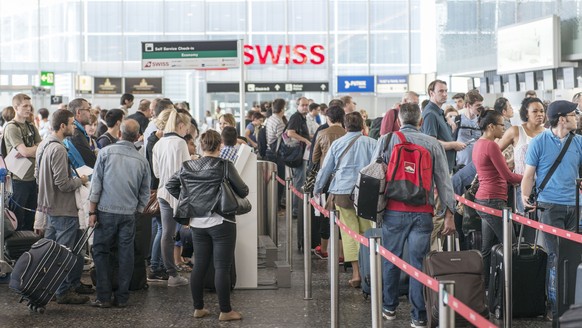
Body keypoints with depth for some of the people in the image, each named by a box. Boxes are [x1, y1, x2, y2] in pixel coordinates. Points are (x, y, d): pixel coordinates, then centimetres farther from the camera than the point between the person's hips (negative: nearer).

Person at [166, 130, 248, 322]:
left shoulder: (188, 167, 3)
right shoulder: (225, 166, -11)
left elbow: (170, 185, 10)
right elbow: (243, 191, -8)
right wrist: (232, 195, 13)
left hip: (197, 223, 5)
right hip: (221, 222, -5)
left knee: (199, 266, 12)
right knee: (222, 267, 0)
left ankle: (198, 308, 19)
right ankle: (225, 311, 5)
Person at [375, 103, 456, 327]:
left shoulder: (386, 141, 2)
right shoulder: (433, 144, 3)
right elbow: (443, 180, 2)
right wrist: (449, 214, 5)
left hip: (394, 210, 0)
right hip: (422, 212, 0)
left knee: (391, 259, 13)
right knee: (419, 262, 2)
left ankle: (389, 307, 26)